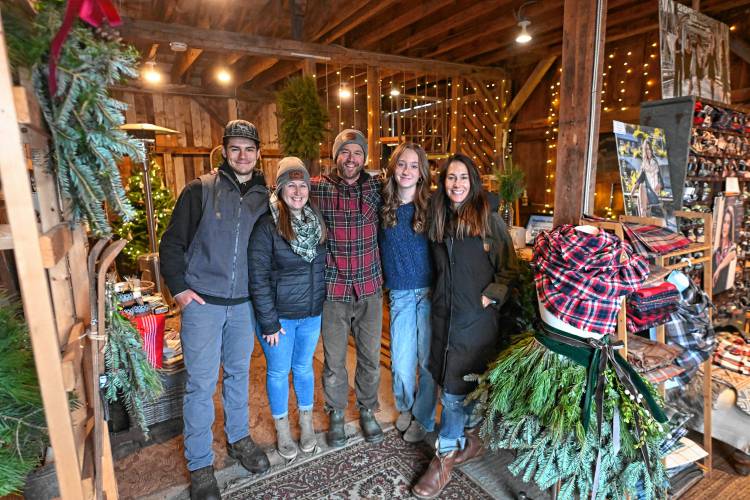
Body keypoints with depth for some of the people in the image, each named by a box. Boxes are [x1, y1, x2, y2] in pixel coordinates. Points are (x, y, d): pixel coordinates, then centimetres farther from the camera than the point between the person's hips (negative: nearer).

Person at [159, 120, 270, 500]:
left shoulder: (264, 197, 3)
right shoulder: (200, 190, -7)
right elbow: (172, 243, -3)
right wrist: (179, 287, -9)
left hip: (244, 303, 3)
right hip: (202, 302, -3)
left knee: (238, 373, 18)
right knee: (201, 383, 4)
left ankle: (238, 439, 38)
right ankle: (199, 464, 23)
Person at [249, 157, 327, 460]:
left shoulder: (317, 221, 0)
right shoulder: (267, 225, -16)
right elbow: (258, 278, -15)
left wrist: (325, 305, 5)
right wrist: (269, 322, -15)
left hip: (312, 313, 4)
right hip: (278, 314, -3)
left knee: (304, 368, 19)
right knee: (278, 372, 13)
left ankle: (306, 421, 41)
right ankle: (282, 429, 36)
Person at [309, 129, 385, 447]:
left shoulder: (377, 188, 0)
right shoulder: (316, 188, -6)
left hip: (370, 289, 2)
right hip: (333, 290, -1)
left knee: (371, 357, 15)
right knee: (334, 360, 13)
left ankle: (367, 410, 40)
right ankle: (336, 414, 38)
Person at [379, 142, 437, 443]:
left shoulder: (432, 206, -6)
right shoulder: (382, 205, 0)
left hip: (430, 291, -2)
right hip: (400, 293, 2)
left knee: (427, 358, 8)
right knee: (401, 361, 7)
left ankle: (423, 417, 31)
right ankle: (405, 406, 38)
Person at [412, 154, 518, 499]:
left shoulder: (489, 220, -7)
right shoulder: (438, 218, 6)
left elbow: (509, 269, -4)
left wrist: (490, 297, -13)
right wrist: (440, 300, 7)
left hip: (476, 315, -4)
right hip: (444, 313, 5)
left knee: (454, 388, 0)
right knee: (464, 383, 18)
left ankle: (444, 459, 15)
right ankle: (470, 438, 41)